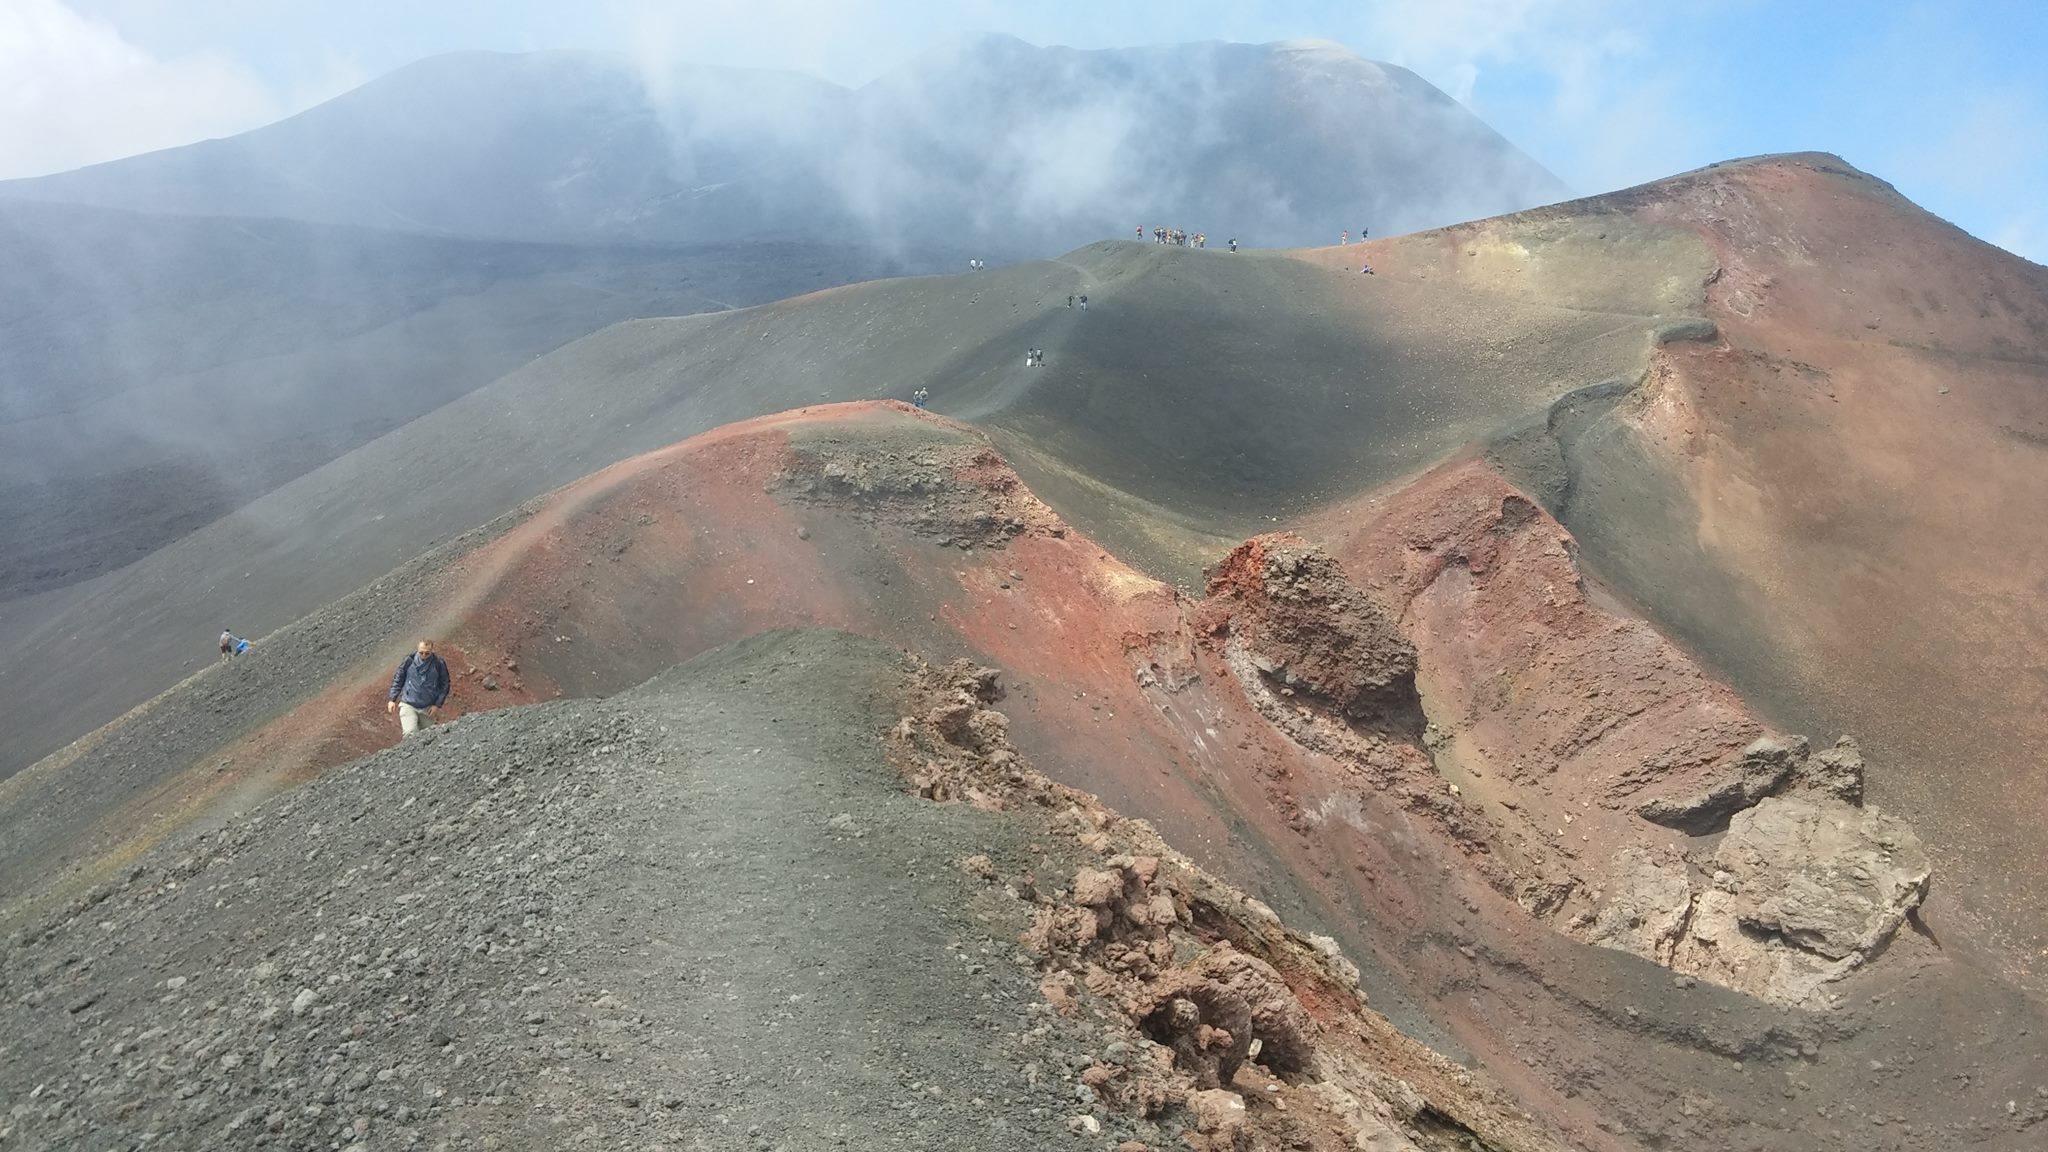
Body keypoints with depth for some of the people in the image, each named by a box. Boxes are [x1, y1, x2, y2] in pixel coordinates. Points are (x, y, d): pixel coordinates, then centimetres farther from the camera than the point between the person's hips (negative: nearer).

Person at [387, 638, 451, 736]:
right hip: (408, 705, -1)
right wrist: (392, 699, 4)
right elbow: (397, 680, 6)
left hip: (428, 708, 1)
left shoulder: (439, 664, -7)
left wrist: (438, 705, -3)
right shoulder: (409, 660, -6)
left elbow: (444, 685, 3)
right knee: (410, 734, -17)